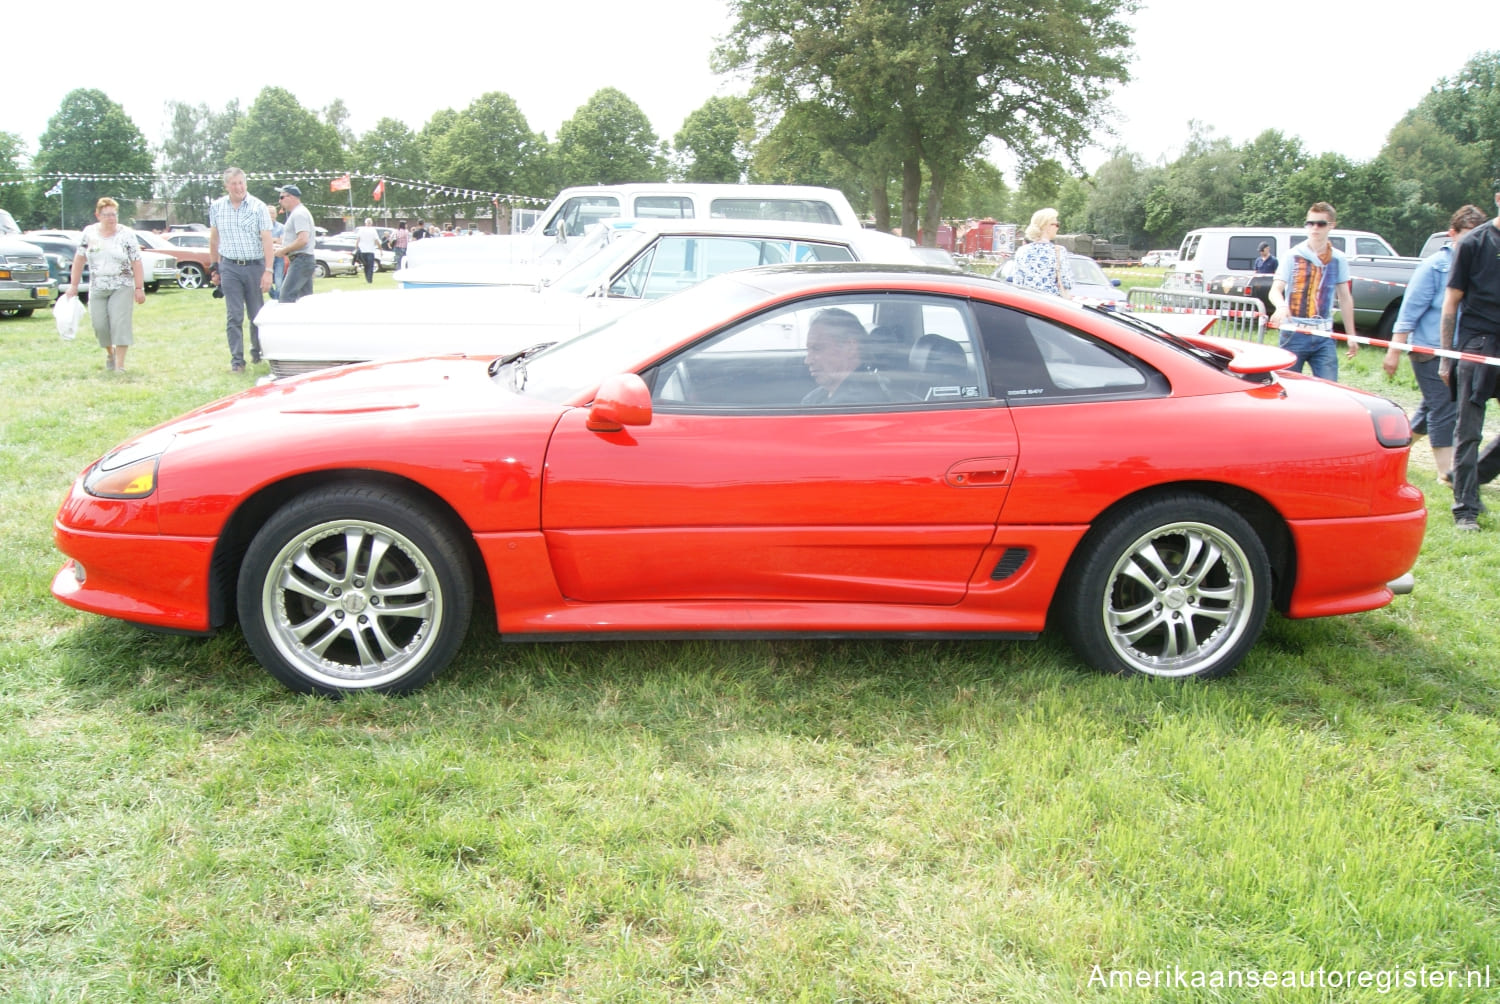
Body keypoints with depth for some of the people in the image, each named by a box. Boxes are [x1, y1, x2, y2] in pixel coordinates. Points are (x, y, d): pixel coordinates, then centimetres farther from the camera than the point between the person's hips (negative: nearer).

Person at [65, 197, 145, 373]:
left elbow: (136, 263, -5)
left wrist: (139, 288, -11)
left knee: (120, 322, -12)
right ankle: (109, 352, 30)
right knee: (100, 325, 2)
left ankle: (120, 364, -10)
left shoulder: (127, 234, -3)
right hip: (97, 288, 3)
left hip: (122, 287, -3)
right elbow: (79, 259, 10)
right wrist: (73, 285, 8)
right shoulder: (89, 233, 5)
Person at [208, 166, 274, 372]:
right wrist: (213, 267, 15)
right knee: (234, 316, -2)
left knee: (257, 314, 8)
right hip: (229, 267, 1)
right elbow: (213, 239, 14)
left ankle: (257, 352, 27)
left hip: (255, 265, -1)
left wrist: (268, 271, -12)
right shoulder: (216, 207, 4)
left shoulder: (258, 207, -5)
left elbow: (267, 240, -7)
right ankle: (237, 360, 0)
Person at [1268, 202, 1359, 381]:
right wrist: (1281, 306, -32)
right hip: (1294, 333, -2)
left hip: (1324, 336, 2)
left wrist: (1351, 335, 14)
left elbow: (1345, 298, 14)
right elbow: (1275, 290, -8)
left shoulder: (1338, 259, 8)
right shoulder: (1294, 255, 0)